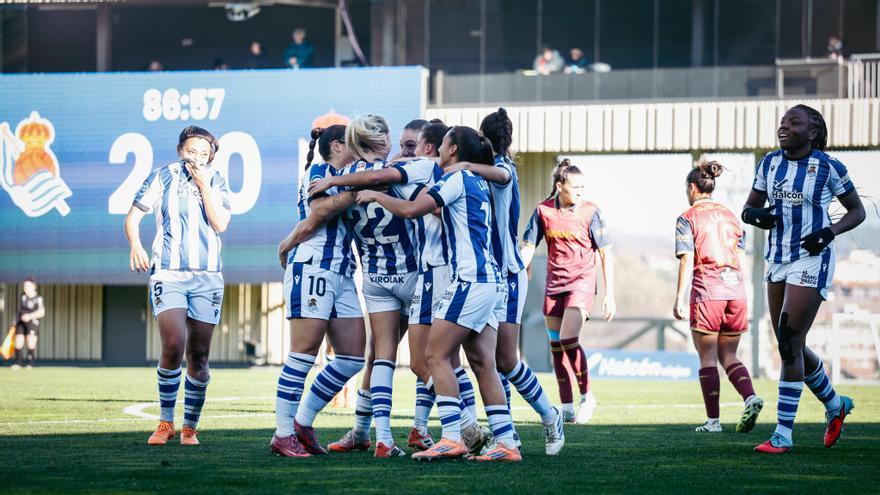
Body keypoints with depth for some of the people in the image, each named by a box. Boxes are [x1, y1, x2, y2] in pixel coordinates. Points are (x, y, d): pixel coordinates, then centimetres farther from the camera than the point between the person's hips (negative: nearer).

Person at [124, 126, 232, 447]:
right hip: (168, 273, -2)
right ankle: (165, 422, -4)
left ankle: (190, 427, 17)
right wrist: (135, 245, -13)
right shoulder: (163, 177, 4)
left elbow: (220, 224, -6)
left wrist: (203, 184, -7)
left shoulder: (216, 182, 8)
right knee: (173, 346, -19)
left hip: (207, 276, 2)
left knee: (198, 355, 3)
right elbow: (133, 216, 6)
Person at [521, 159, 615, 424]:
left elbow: (606, 253, -4)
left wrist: (609, 295, -8)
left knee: (568, 339, -19)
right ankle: (567, 408, 14)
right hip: (554, 283, 4)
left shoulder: (590, 211, -8)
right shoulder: (543, 211, 0)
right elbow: (528, 248, 5)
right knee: (556, 345, 5)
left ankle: (587, 396, -1)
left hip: (582, 282, -4)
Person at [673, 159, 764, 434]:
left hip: (706, 292, -5)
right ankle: (750, 397, -14)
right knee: (728, 355, 11)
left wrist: (679, 299, -7)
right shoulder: (730, 215, 16)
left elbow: (686, 261, -8)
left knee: (707, 358, 2)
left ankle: (713, 420, -1)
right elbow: (740, 259, 15)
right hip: (735, 289, 5)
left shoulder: (688, 218, -1)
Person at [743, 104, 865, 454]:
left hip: (812, 260, -6)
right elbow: (748, 208, 14)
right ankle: (835, 405, 36)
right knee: (791, 347, 12)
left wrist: (830, 232, -15)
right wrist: (756, 215, -10)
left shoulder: (828, 168, -7)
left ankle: (783, 434, -7)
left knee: (789, 344, -12)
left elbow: (857, 211, 2)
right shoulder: (769, 163, 6)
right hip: (777, 259, 6)